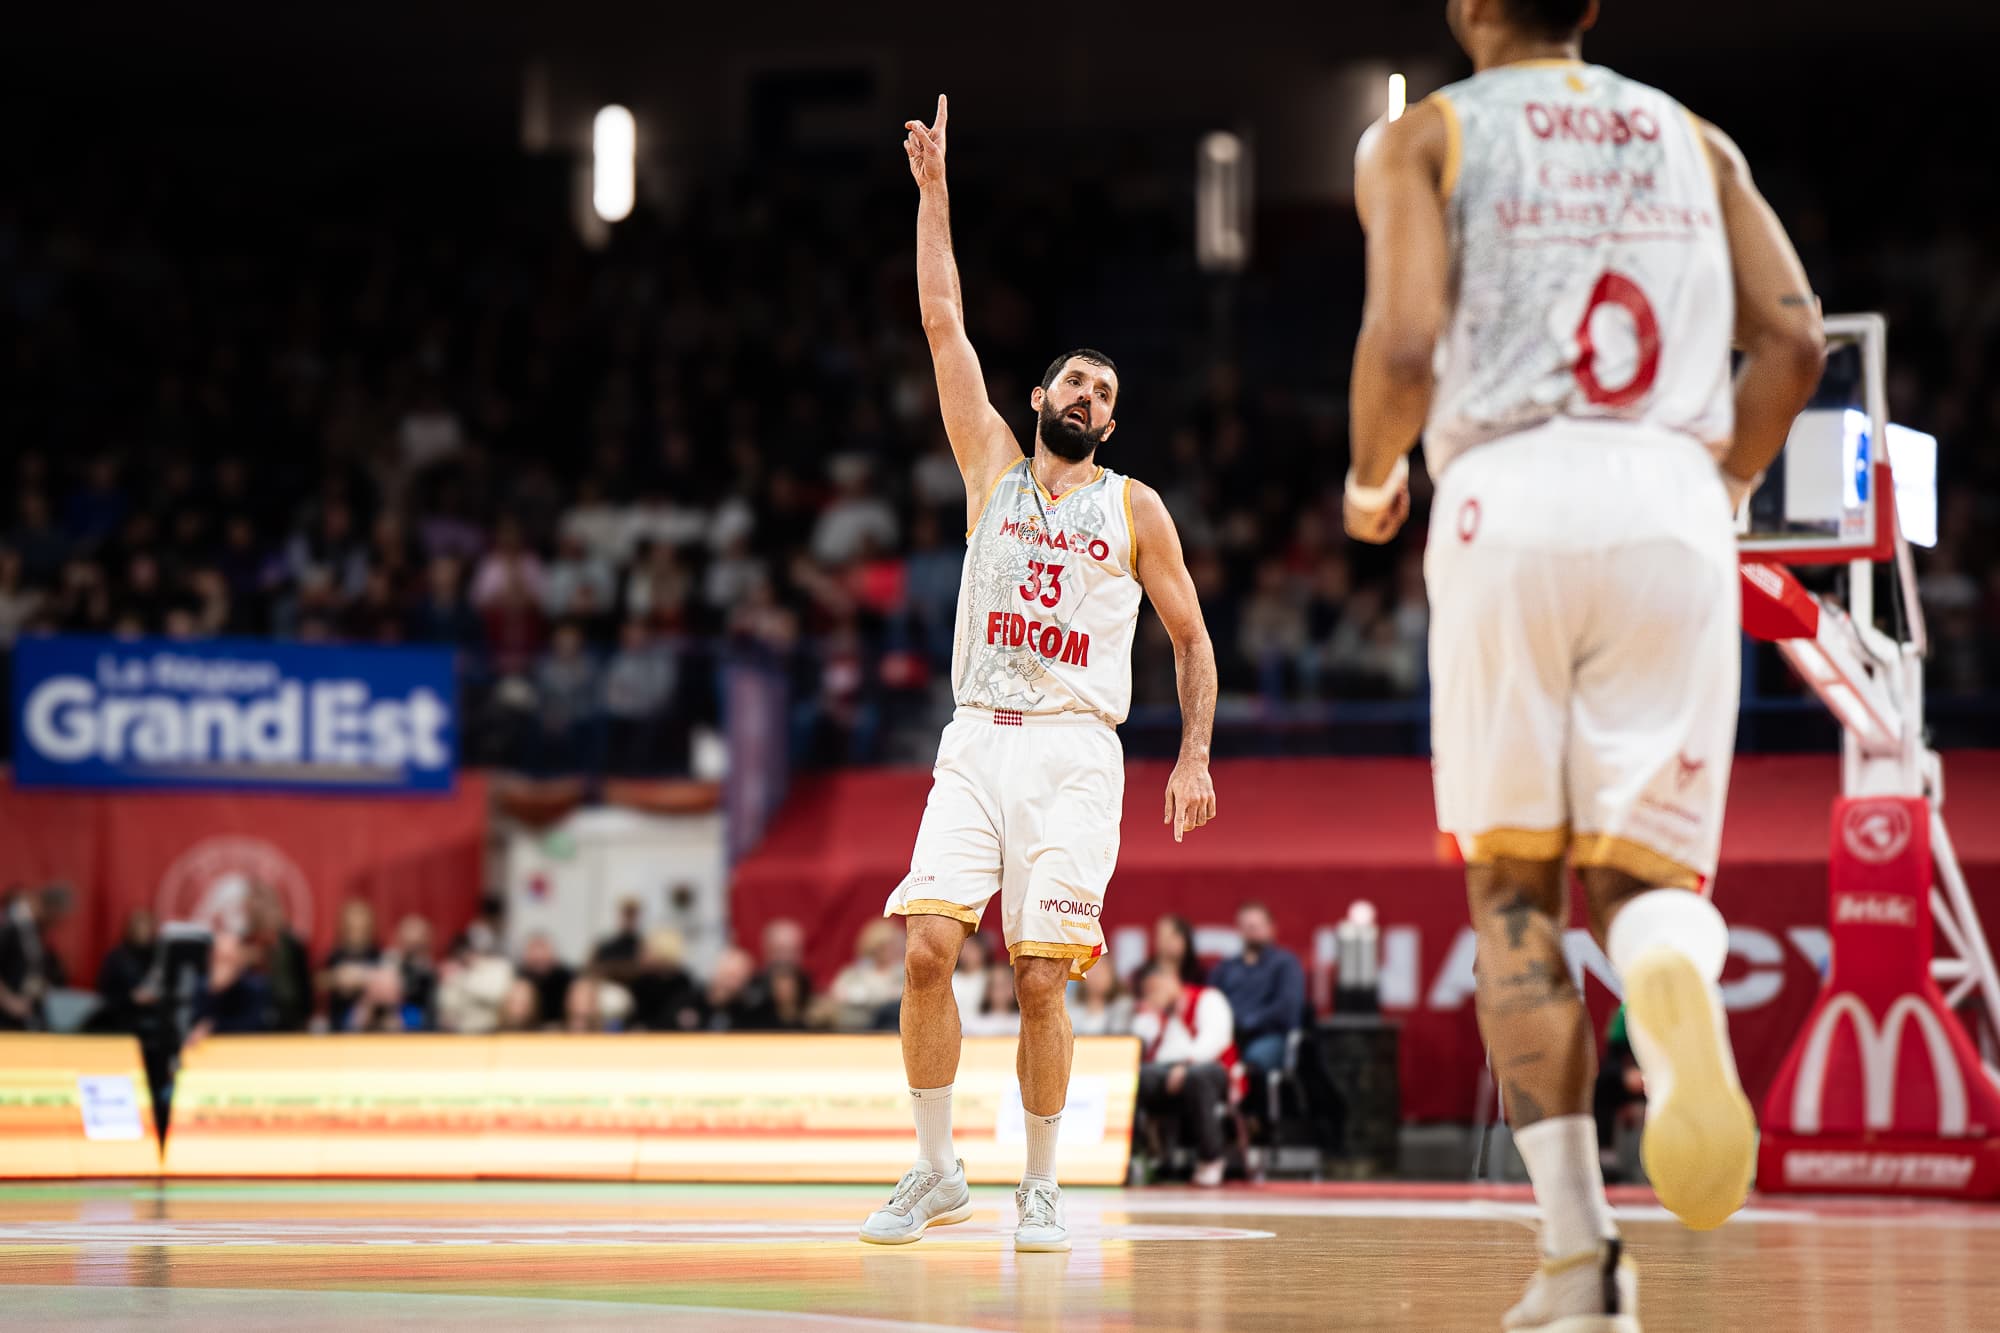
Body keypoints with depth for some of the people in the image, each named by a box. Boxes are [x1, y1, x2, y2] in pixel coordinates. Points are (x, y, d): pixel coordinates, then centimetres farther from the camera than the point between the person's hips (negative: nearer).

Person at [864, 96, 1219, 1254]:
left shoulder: (1134, 508, 10)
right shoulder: (992, 465, 13)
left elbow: (1192, 638, 12)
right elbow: (945, 322, 9)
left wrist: (1195, 756, 0)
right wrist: (934, 190, 5)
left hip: (1074, 751, -2)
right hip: (978, 739, 2)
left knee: (1042, 976, -9)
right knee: (929, 949, -12)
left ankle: (1043, 1190, 3)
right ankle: (937, 1171, 1)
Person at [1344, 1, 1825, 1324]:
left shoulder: (1424, 139, 11)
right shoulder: (1693, 140, 20)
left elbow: (1406, 345, -5)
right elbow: (1795, 343, 8)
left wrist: (1372, 481, 13)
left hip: (1513, 497, -2)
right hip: (1673, 502, 2)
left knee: (1515, 884, 8)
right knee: (1639, 868, 6)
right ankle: (1678, 975, -33)